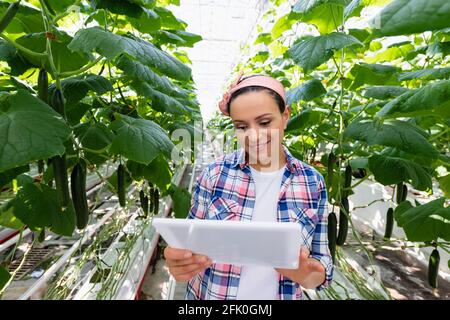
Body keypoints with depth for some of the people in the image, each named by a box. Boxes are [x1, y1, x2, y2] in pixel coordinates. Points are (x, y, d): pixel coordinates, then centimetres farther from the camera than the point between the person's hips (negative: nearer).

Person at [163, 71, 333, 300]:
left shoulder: (312, 182, -10)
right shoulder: (214, 174, -14)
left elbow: (321, 266, -5)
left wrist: (306, 274, -26)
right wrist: (180, 261, -28)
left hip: (283, 295, 1)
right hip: (211, 295, 0)